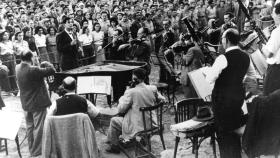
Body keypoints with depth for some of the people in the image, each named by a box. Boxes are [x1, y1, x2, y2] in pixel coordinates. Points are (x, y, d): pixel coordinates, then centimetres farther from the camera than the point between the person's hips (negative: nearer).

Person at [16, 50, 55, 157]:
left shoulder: (17, 68, -2)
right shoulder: (33, 70, -25)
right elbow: (52, 70, -21)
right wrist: (45, 63, -3)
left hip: (25, 104, 8)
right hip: (38, 104, -7)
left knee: (29, 127, 18)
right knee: (38, 128, 4)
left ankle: (31, 149, 30)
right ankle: (36, 151, 12)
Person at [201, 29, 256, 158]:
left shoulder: (223, 58, -20)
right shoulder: (245, 57, 2)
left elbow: (210, 79, -21)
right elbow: (253, 76, 16)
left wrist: (205, 70, -2)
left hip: (223, 98, -7)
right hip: (239, 96, 7)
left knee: (224, 131, 7)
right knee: (235, 128, 23)